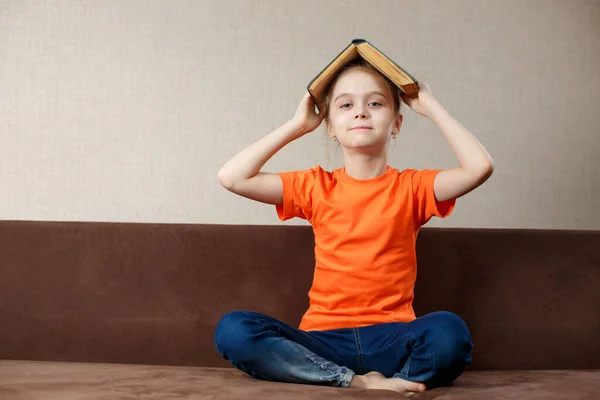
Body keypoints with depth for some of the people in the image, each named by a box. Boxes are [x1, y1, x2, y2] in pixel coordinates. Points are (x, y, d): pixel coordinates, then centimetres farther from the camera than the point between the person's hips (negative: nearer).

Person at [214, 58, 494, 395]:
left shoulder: (410, 187, 7)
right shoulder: (316, 187, 10)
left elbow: (480, 167, -10)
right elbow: (232, 177, 2)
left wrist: (431, 107, 2)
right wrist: (297, 125, 7)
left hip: (390, 339, -2)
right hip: (324, 340, 2)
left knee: (449, 330, -35)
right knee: (232, 329, -26)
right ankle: (359, 382, -24)